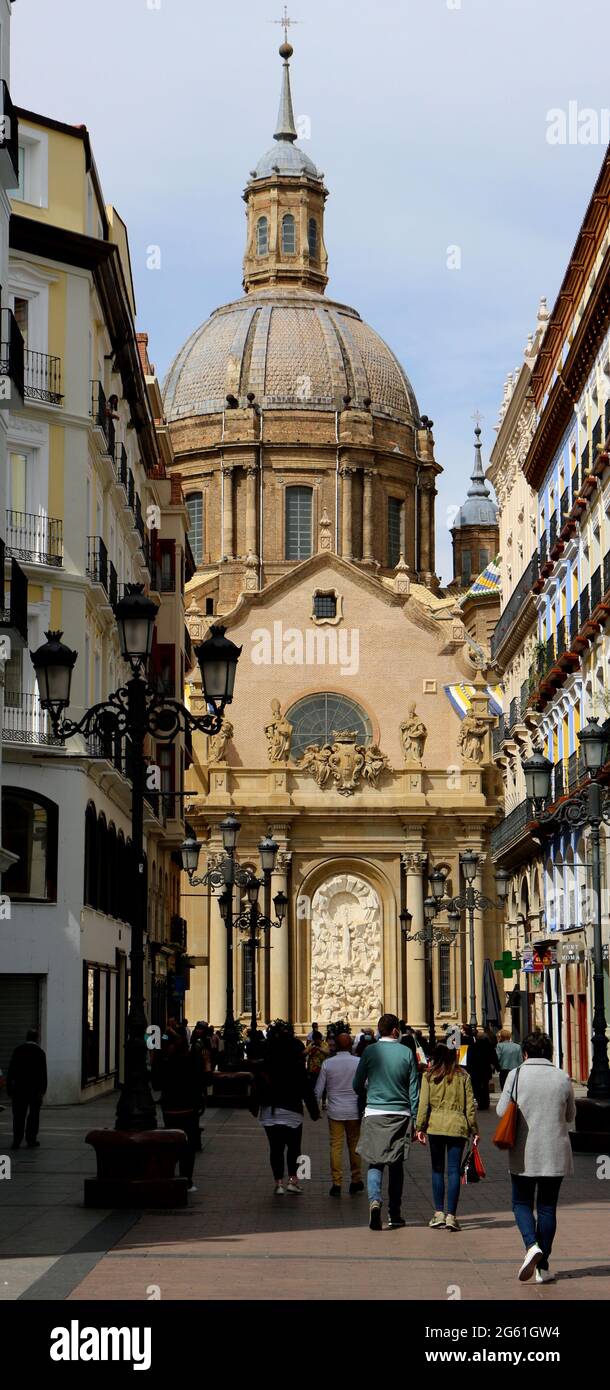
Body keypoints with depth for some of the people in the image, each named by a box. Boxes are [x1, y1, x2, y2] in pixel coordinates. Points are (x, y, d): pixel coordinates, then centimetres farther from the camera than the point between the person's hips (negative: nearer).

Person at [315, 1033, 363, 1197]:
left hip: (335, 1111, 0)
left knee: (336, 1146, 2)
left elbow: (318, 1089, 1)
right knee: (354, 1145, 12)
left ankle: (336, 1183, 0)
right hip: (354, 1111, 0)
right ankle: (356, 1180, 18)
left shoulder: (327, 1063, -2)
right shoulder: (358, 1063, -5)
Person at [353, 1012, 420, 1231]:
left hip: (374, 1114, -1)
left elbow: (357, 1085, 5)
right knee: (396, 1163, 11)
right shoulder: (406, 1053, -1)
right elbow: (414, 1088, 1)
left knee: (375, 1162, 3)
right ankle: (394, 1213, 15)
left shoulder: (370, 1052, -2)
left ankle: (375, 1200, -22)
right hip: (400, 1114, 1)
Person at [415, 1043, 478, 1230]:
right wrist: (474, 1129, 10)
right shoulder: (463, 1076, 6)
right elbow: (470, 1105, 5)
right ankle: (451, 1215, -4)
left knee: (437, 1170, 12)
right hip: (457, 1126, 0)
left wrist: (420, 1127, 6)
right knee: (454, 1170, 0)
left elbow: (424, 1103, 0)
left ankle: (439, 1213, 11)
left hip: (435, 1126, 0)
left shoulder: (429, 1077, 3)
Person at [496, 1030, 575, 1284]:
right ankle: (543, 1267, 8)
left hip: (524, 1153, -1)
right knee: (547, 1207, 9)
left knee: (521, 1203, 12)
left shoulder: (516, 1075, -6)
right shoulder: (562, 1078, -1)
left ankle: (532, 1246, -14)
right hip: (555, 1154, 1)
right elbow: (570, 1116, 8)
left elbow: (501, 1111, -4)